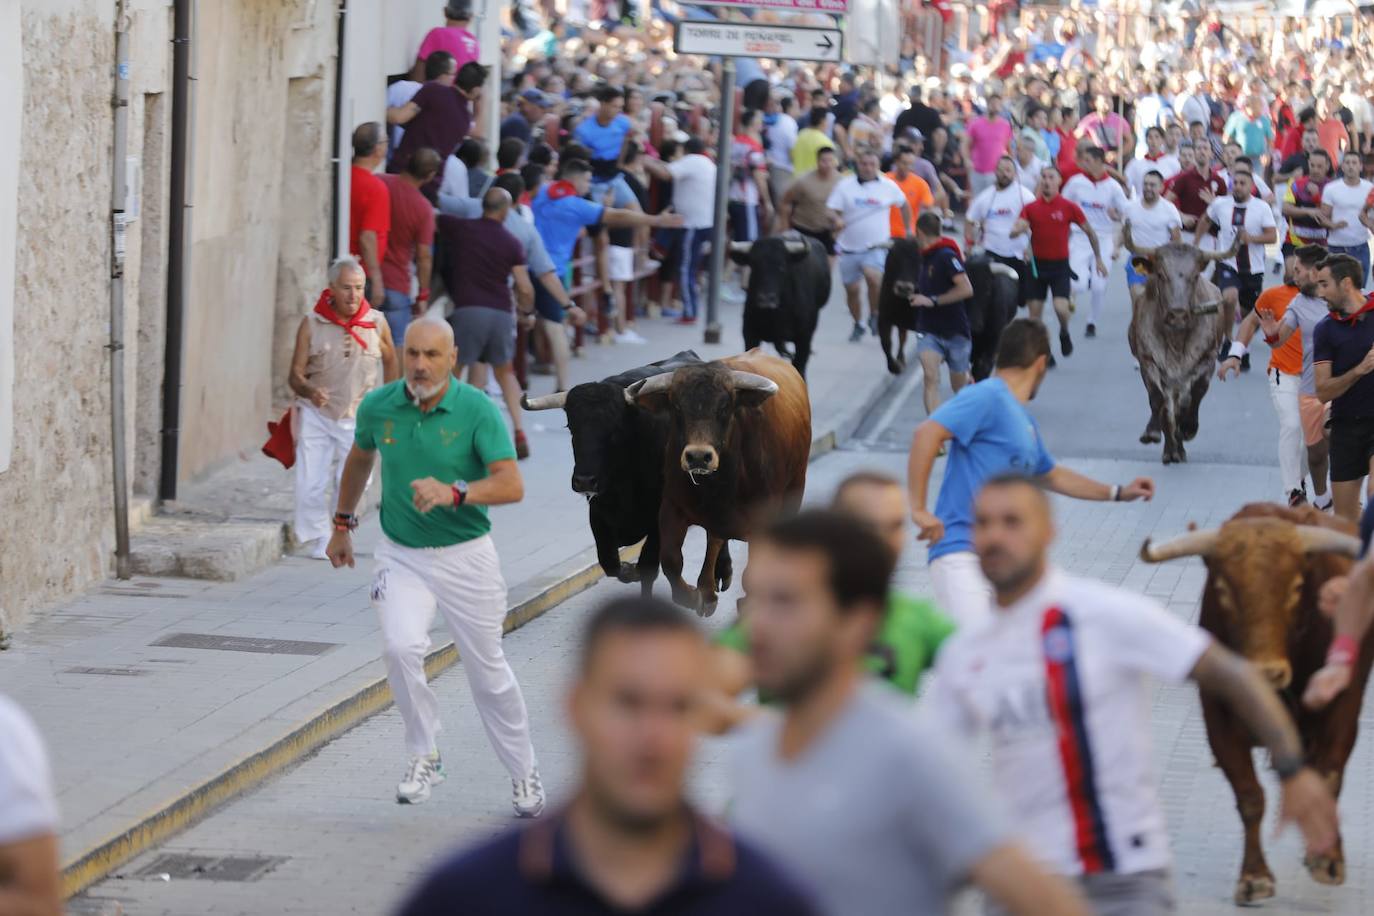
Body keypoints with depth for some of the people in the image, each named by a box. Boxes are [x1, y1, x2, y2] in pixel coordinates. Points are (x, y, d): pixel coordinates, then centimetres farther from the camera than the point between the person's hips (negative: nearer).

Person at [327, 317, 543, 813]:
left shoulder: (478, 410, -15)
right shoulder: (378, 406, -5)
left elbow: (512, 485, -23)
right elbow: (360, 457, 18)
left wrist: (453, 492, -38)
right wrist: (342, 524, 24)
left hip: (466, 555, -2)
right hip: (401, 555, 2)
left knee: (488, 672, 8)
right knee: (401, 648, -24)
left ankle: (524, 774, 28)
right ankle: (424, 757, -4)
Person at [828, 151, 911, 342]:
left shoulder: (888, 186, 0)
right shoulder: (845, 185, -2)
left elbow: (904, 205, 17)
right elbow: (832, 210, -3)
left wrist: (908, 231, 17)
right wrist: (837, 220, -25)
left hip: (876, 246, -2)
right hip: (849, 247, 2)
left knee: (873, 277, -28)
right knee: (852, 289, 8)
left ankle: (874, 316, -6)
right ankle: (857, 325, 30)